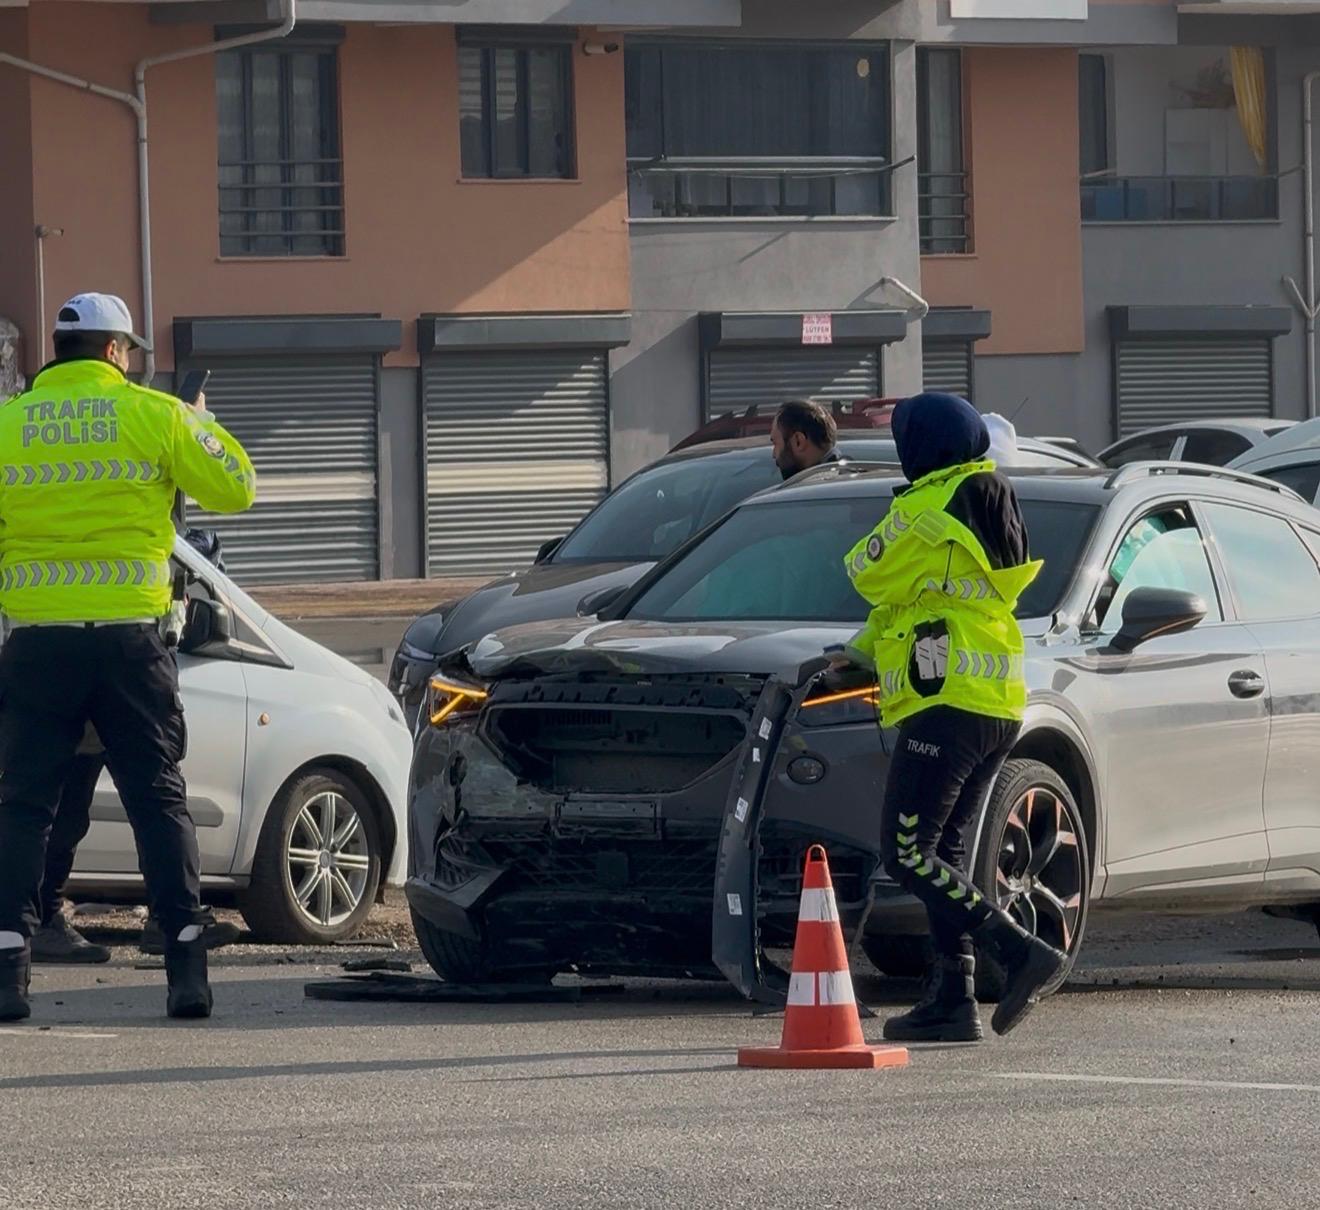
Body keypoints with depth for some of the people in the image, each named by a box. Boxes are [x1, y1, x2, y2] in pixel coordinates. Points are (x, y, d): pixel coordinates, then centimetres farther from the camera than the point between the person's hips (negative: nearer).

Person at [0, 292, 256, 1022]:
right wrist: (204, 428, 23)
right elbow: (234, 489, 5)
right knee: (158, 800, 7)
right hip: (128, 640, 0)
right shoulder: (154, 415, -1)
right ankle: (186, 967, 2)